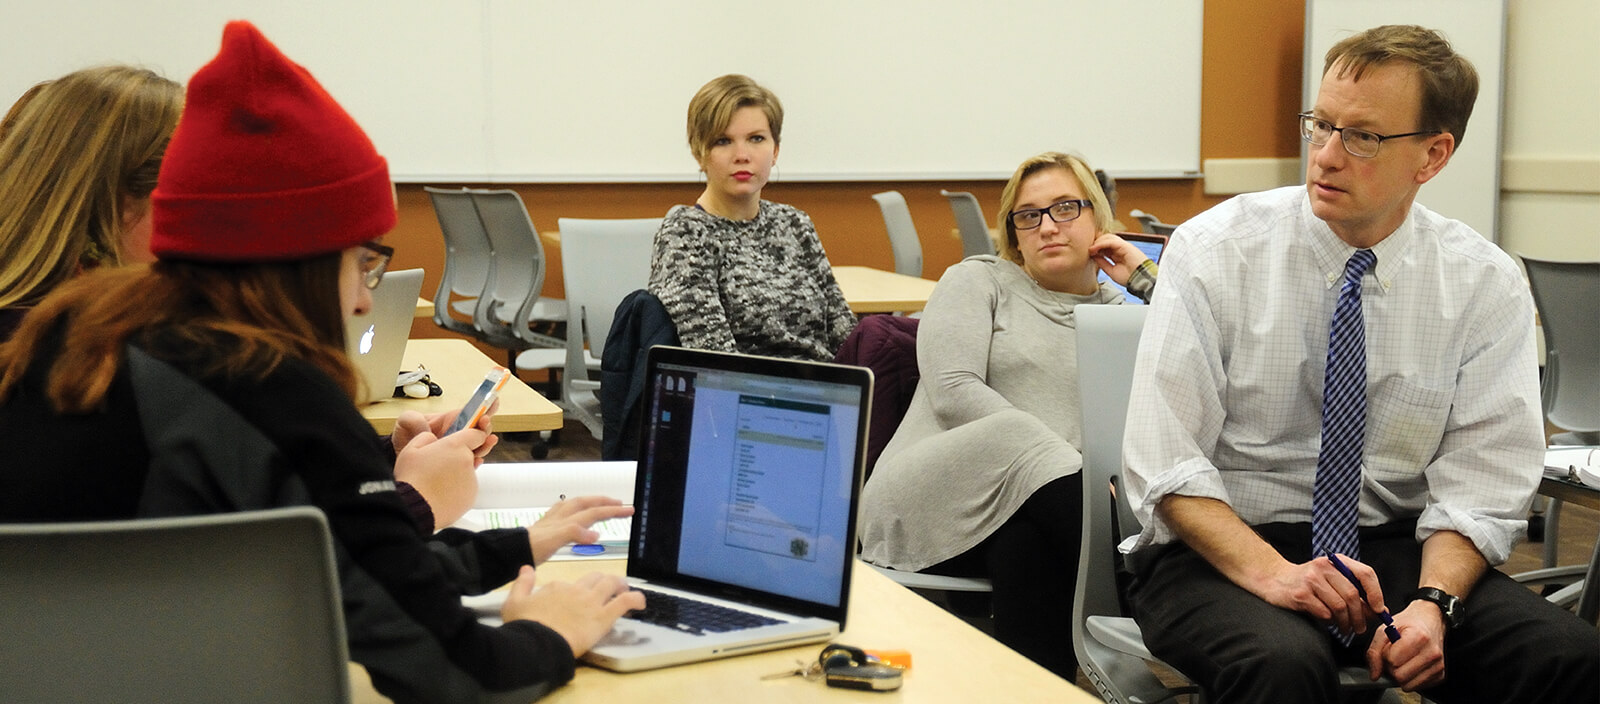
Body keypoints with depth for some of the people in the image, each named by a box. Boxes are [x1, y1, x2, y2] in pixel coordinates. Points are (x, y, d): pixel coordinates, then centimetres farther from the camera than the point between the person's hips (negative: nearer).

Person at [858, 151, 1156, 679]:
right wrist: (1068, 461, -15)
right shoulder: (979, 281, 16)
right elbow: (954, 391, -4)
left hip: (1035, 512, 2)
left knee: (1027, 548, -37)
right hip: (933, 496, -2)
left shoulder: (1119, 313, 24)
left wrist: (1147, 280, 9)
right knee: (1014, 433, -36)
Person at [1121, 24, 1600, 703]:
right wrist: (1268, 572, -26)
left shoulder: (1487, 285, -1)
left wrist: (1432, 602, -23)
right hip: (1220, 548, -3)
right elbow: (1165, 461, -12)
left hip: (1391, 545, 3)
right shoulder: (1214, 251, -7)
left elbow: (1479, 482, -4)